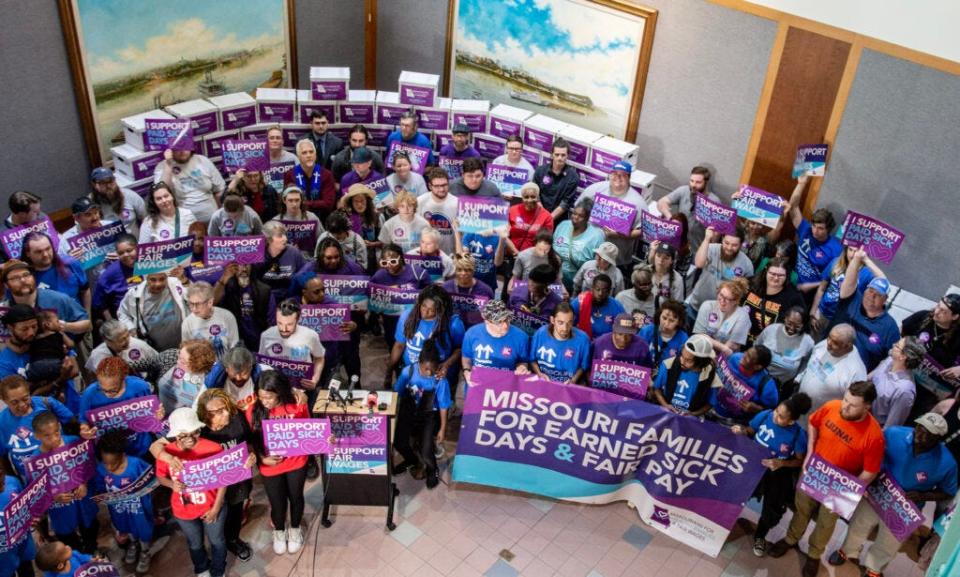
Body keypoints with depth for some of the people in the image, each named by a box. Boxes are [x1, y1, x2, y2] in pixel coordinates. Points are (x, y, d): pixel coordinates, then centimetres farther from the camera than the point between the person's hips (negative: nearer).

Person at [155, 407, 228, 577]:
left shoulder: (213, 448, -24)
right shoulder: (165, 452, -18)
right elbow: (160, 477, -2)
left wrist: (216, 508, -11)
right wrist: (172, 484, -25)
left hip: (211, 507, -1)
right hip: (183, 510, 2)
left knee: (217, 541, 22)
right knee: (195, 544, 27)